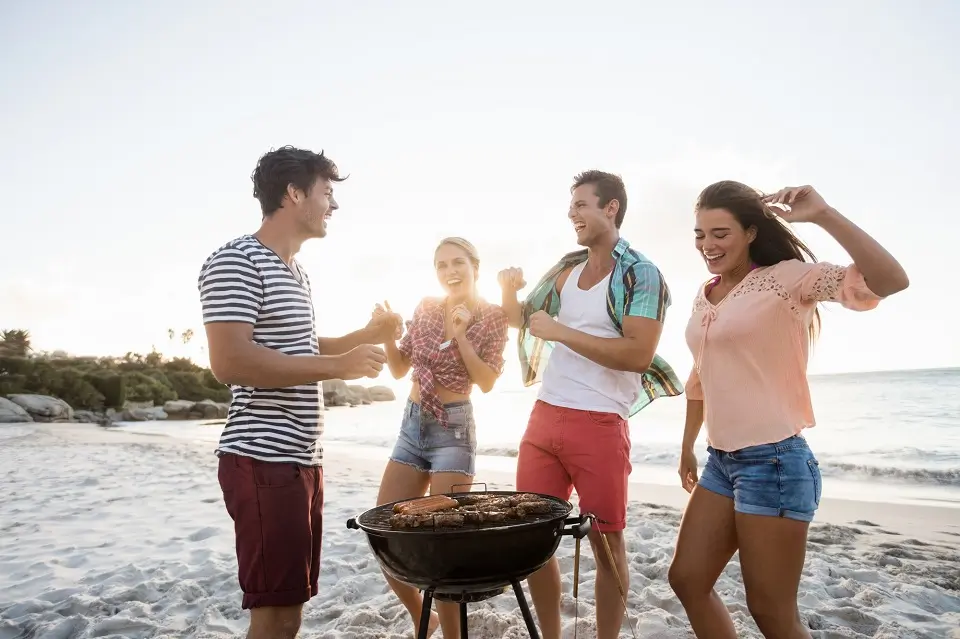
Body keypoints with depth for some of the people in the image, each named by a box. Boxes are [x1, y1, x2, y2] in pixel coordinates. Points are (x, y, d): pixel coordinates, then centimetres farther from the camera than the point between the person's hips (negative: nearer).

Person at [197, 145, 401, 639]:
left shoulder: (297, 273, 18)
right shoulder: (236, 261, -11)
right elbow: (230, 361, -22)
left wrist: (366, 336, 15)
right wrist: (338, 366, -20)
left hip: (302, 458, 9)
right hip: (263, 461, -9)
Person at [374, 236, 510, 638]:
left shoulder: (492, 316, -4)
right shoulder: (426, 307, 7)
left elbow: (487, 382, -11)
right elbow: (400, 369, 10)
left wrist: (460, 334, -19)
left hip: (454, 429, -5)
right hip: (411, 425, 6)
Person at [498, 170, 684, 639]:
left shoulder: (642, 276, -6)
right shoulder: (567, 269, 14)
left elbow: (639, 355, -19)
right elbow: (525, 322, 24)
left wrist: (560, 331, -18)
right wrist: (509, 293, 3)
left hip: (599, 425, -6)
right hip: (544, 417, 6)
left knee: (606, 543, 7)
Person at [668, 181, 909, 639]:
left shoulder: (785, 279, -10)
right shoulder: (705, 295, 11)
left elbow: (889, 281, -25)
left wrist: (822, 215, -31)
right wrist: (687, 448, 25)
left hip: (774, 461, -8)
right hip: (721, 461, 8)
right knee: (686, 578, 14)